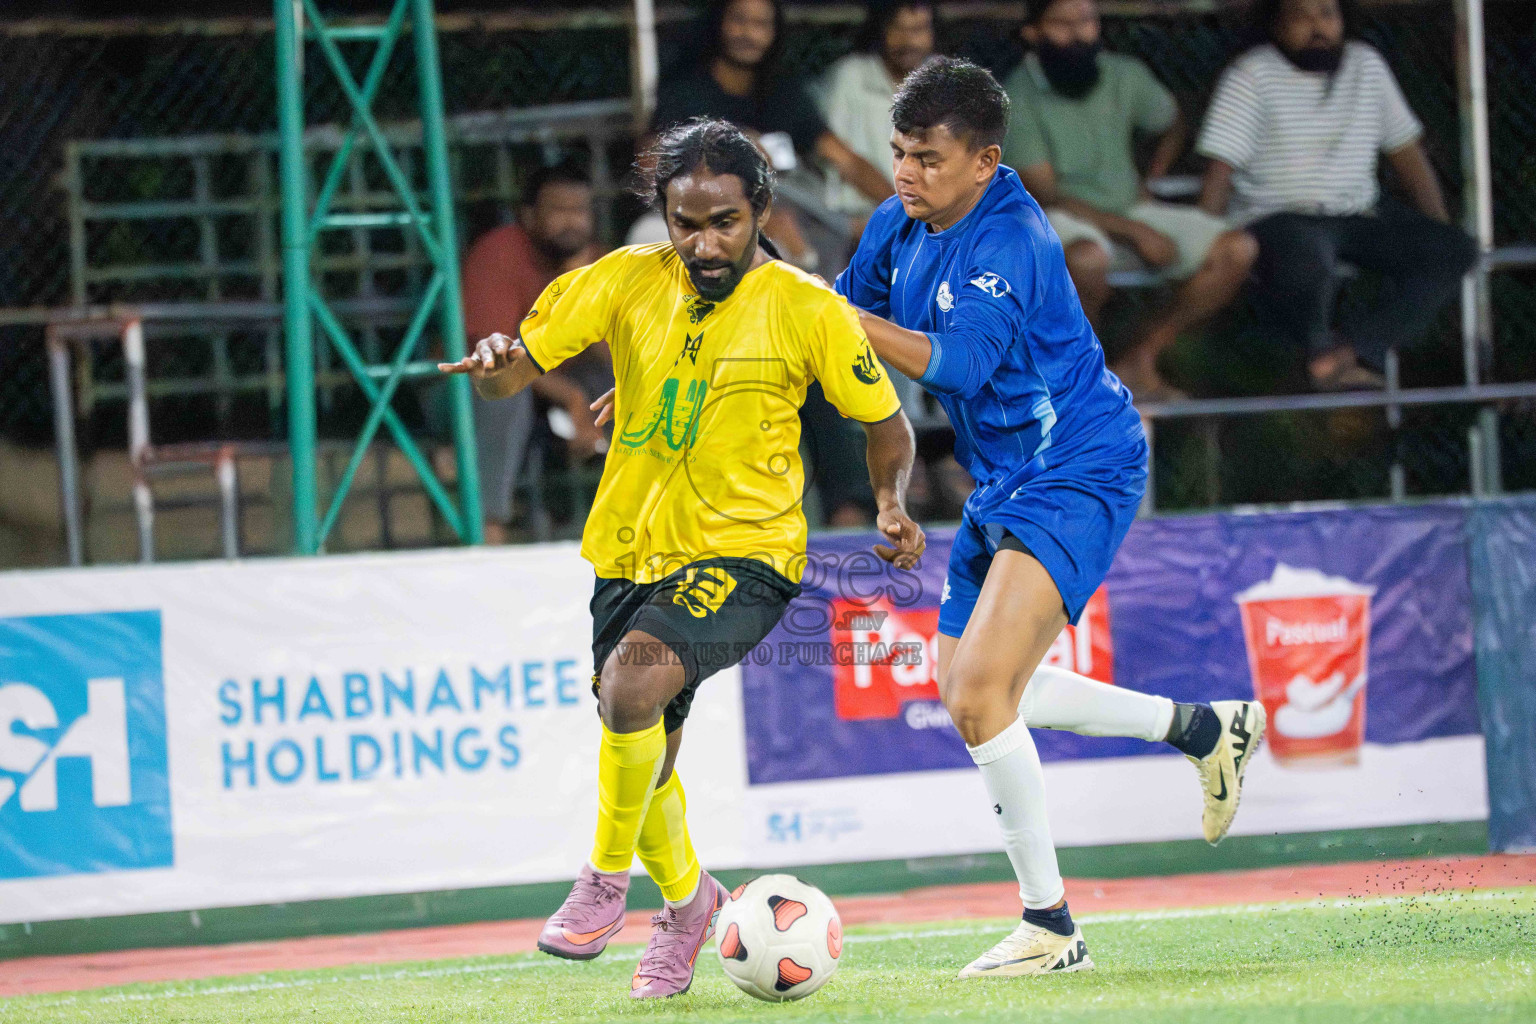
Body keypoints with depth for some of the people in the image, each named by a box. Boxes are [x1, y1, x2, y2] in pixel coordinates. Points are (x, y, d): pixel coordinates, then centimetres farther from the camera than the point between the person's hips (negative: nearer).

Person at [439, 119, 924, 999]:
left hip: (743, 555, -5)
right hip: (631, 554, 5)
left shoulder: (806, 309, -8)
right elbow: (520, 365, 0)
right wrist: (495, 366, -24)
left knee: (633, 680, -31)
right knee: (646, 761, 13)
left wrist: (894, 504, -14)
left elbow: (886, 422, 4)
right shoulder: (629, 282, -1)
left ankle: (607, 880, -12)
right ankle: (687, 900, 43)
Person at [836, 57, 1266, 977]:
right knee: (970, 691, 18)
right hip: (1004, 483, 10)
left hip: (1077, 477, -10)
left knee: (979, 694, -21)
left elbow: (958, 364, -34)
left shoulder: (1010, 243, -23)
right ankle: (1203, 727, 32)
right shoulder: (901, 227, 3)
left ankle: (1051, 929, -9)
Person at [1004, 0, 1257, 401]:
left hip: (1129, 212, 6)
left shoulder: (1124, 76, 4)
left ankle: (1140, 358, -9)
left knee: (1237, 249, -13)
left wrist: (1148, 184, 13)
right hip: (1061, 219, -6)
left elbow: (1173, 126, 26)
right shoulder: (1016, 100, -12)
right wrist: (1135, 232, -19)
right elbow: (1044, 194, -16)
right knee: (1087, 258, -42)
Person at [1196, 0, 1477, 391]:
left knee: (1454, 249, -18)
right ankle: (1321, 344, -4)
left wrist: (1440, 226, 4)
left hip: (1360, 212, 6)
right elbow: (1220, 171, -11)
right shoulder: (1251, 76, -5)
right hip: (1279, 217, -6)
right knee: (1305, 272, -40)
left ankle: (1359, 347, -28)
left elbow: (1405, 151, 13)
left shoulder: (1366, 65, 10)